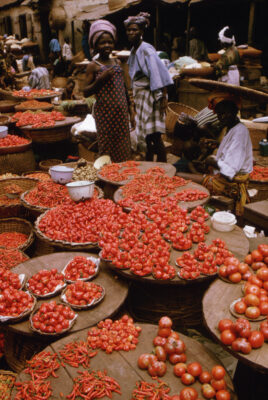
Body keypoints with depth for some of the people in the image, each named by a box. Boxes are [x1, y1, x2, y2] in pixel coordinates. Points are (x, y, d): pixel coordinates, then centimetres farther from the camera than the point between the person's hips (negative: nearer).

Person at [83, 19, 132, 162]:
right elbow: (86, 92, -8)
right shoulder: (93, 66, -5)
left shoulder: (117, 63, 11)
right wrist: (101, 79, -20)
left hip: (121, 112, 5)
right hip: (105, 112, -5)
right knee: (107, 146, 0)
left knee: (123, 146, 10)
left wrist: (129, 110, 17)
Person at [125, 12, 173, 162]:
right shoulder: (134, 50, 12)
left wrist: (164, 97, -25)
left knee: (155, 135, -9)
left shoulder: (146, 50, -14)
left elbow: (159, 73, -21)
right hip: (140, 96, 9)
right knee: (147, 135, 16)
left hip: (151, 95, -9)